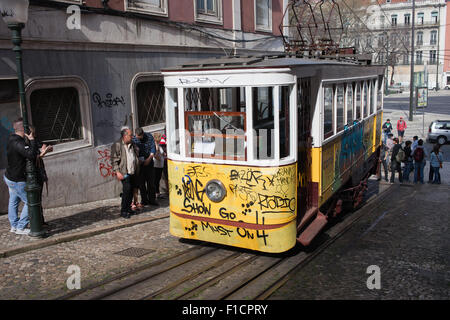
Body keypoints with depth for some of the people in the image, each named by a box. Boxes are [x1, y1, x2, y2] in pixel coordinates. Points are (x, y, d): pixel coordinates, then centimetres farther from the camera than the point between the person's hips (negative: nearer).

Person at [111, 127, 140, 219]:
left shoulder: (132, 144, 15)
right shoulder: (117, 145, -6)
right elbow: (114, 160, -9)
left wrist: (137, 170, 20)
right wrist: (117, 172, -16)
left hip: (133, 172, 7)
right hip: (124, 173, -7)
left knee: (131, 190, 9)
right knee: (127, 189, -15)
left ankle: (128, 208, 23)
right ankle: (123, 211, -6)